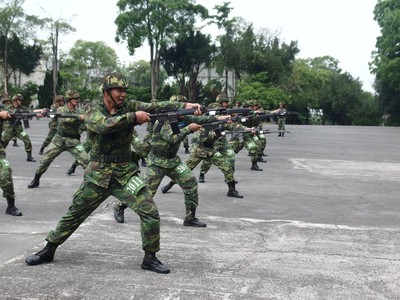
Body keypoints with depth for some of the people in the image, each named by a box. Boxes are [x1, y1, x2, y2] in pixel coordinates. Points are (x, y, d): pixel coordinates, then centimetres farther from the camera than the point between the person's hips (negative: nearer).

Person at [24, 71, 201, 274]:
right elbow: (104, 125, -27)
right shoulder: (92, 109, -5)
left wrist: (184, 106, -24)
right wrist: (133, 117, -30)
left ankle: (150, 258, 6)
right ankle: (48, 250, 29)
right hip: (98, 174, -1)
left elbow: (156, 106, -11)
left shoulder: (128, 106, 1)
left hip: (125, 173, 1)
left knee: (150, 212, -10)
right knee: (74, 213, 10)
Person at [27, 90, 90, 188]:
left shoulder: (79, 111, 0)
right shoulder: (60, 110, -4)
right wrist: (78, 117, -35)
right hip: (59, 140, 0)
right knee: (45, 160, 3)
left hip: (74, 142, 0)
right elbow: (63, 120, -26)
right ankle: (36, 179, 21)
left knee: (86, 160, -14)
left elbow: (82, 127, -4)